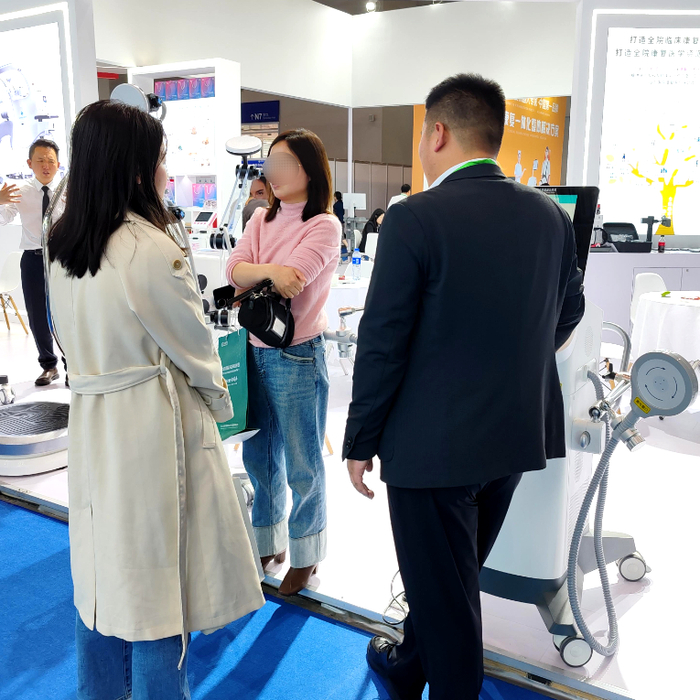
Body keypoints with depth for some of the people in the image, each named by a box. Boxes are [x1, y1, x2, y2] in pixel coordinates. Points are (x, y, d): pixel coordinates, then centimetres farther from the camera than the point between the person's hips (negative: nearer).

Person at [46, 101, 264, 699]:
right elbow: (194, 342, -10)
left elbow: (78, 338, 10)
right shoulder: (150, 249, -21)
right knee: (156, 572, 8)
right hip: (151, 425, -8)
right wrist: (219, 397, 7)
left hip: (92, 422, 8)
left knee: (104, 564, 21)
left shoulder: (63, 248, 3)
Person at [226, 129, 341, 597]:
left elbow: (292, 279, -23)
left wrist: (249, 275, -9)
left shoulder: (324, 226, -9)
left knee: (302, 464, 7)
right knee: (259, 456, 17)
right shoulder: (262, 219, 10)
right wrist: (270, 271, -23)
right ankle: (269, 544, 37)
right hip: (255, 351, 6)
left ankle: (305, 556, 27)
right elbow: (235, 270, -5)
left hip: (298, 356, -6)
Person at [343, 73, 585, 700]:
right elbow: (568, 313, 14)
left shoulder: (414, 219, -18)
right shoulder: (551, 216, 1)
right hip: (517, 434, 8)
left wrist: (360, 443, -6)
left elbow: (383, 344, -18)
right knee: (451, 573, 25)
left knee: (443, 589, 11)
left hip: (435, 443, -7)